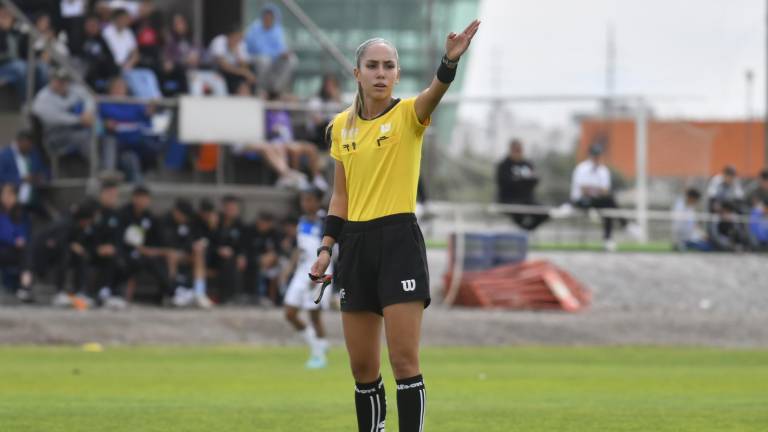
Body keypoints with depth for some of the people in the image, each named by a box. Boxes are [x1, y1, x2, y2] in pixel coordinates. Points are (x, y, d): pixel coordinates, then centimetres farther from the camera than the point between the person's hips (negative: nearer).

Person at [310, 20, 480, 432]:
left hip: (398, 241, -5)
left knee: (404, 359, -10)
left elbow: (434, 94, -27)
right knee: (362, 366, 6)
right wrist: (326, 247, 8)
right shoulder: (342, 125, 11)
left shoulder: (407, 115, -4)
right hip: (355, 244, 5)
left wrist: (450, 61, -47)